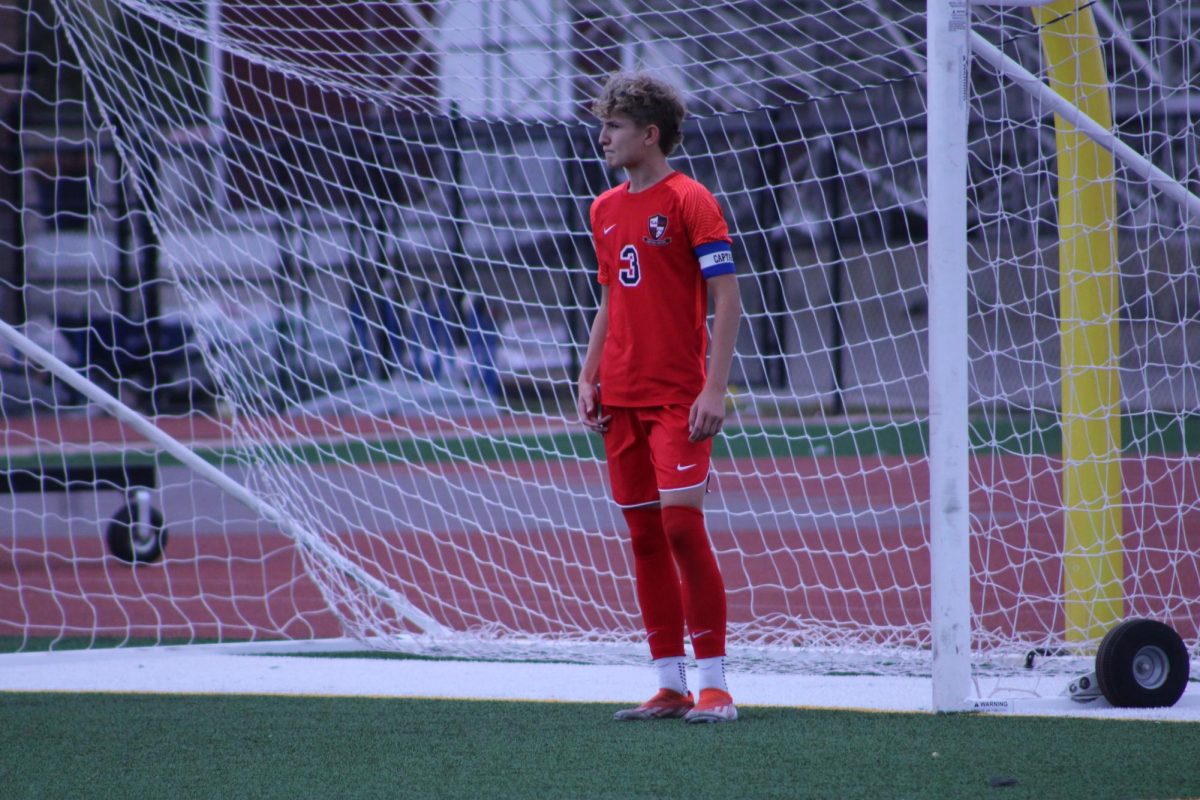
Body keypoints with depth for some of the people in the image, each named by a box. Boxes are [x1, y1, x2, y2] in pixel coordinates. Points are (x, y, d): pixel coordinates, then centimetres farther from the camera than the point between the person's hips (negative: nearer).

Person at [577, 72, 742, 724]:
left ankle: (713, 685, -6)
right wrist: (588, 380, 11)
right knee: (644, 535, 6)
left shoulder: (689, 201, -8)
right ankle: (670, 686, 11)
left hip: (678, 396, -7)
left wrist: (714, 388, -17)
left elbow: (727, 299, -10)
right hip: (621, 398, 7)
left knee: (681, 524, -13)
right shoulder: (606, 210, 13)